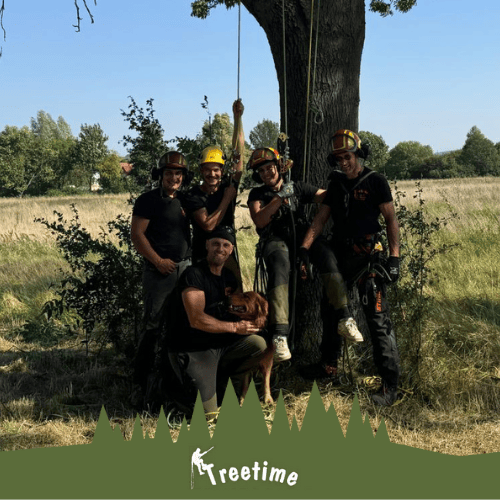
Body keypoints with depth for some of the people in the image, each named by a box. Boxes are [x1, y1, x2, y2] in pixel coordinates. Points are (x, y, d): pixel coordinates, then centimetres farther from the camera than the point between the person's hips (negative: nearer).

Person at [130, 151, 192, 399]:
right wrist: (158, 260, -14)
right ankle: (141, 377, 8)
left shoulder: (185, 200, 15)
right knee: (153, 324, -4)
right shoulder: (148, 200, -5)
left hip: (185, 267, 7)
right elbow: (136, 234, -10)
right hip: (159, 271, -7)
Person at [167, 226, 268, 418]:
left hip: (222, 344, 7)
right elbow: (197, 320, -23)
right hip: (193, 350, -7)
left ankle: (220, 381, 3)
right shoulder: (194, 275, -15)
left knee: (258, 344, -15)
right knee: (209, 412, -14)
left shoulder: (229, 277, 9)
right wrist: (235, 327, -18)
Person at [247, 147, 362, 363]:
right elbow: (259, 221, -1)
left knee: (326, 254, -31)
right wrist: (279, 198, -8)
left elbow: (326, 196, 13)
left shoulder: (297, 187, 22)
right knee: (279, 267, -37)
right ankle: (279, 335, -46)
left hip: (302, 236, 2)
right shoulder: (257, 195, 17)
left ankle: (344, 318, -32)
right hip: (275, 240, -2)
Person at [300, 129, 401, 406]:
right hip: (340, 254, 7)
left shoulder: (375, 181, -4)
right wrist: (304, 248, -6)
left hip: (368, 256, -6)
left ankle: (390, 385, -4)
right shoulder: (336, 184, 12)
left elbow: (391, 219, -4)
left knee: (378, 320, -9)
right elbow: (320, 219, 7)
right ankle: (328, 363, 37)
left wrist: (394, 257, -13)